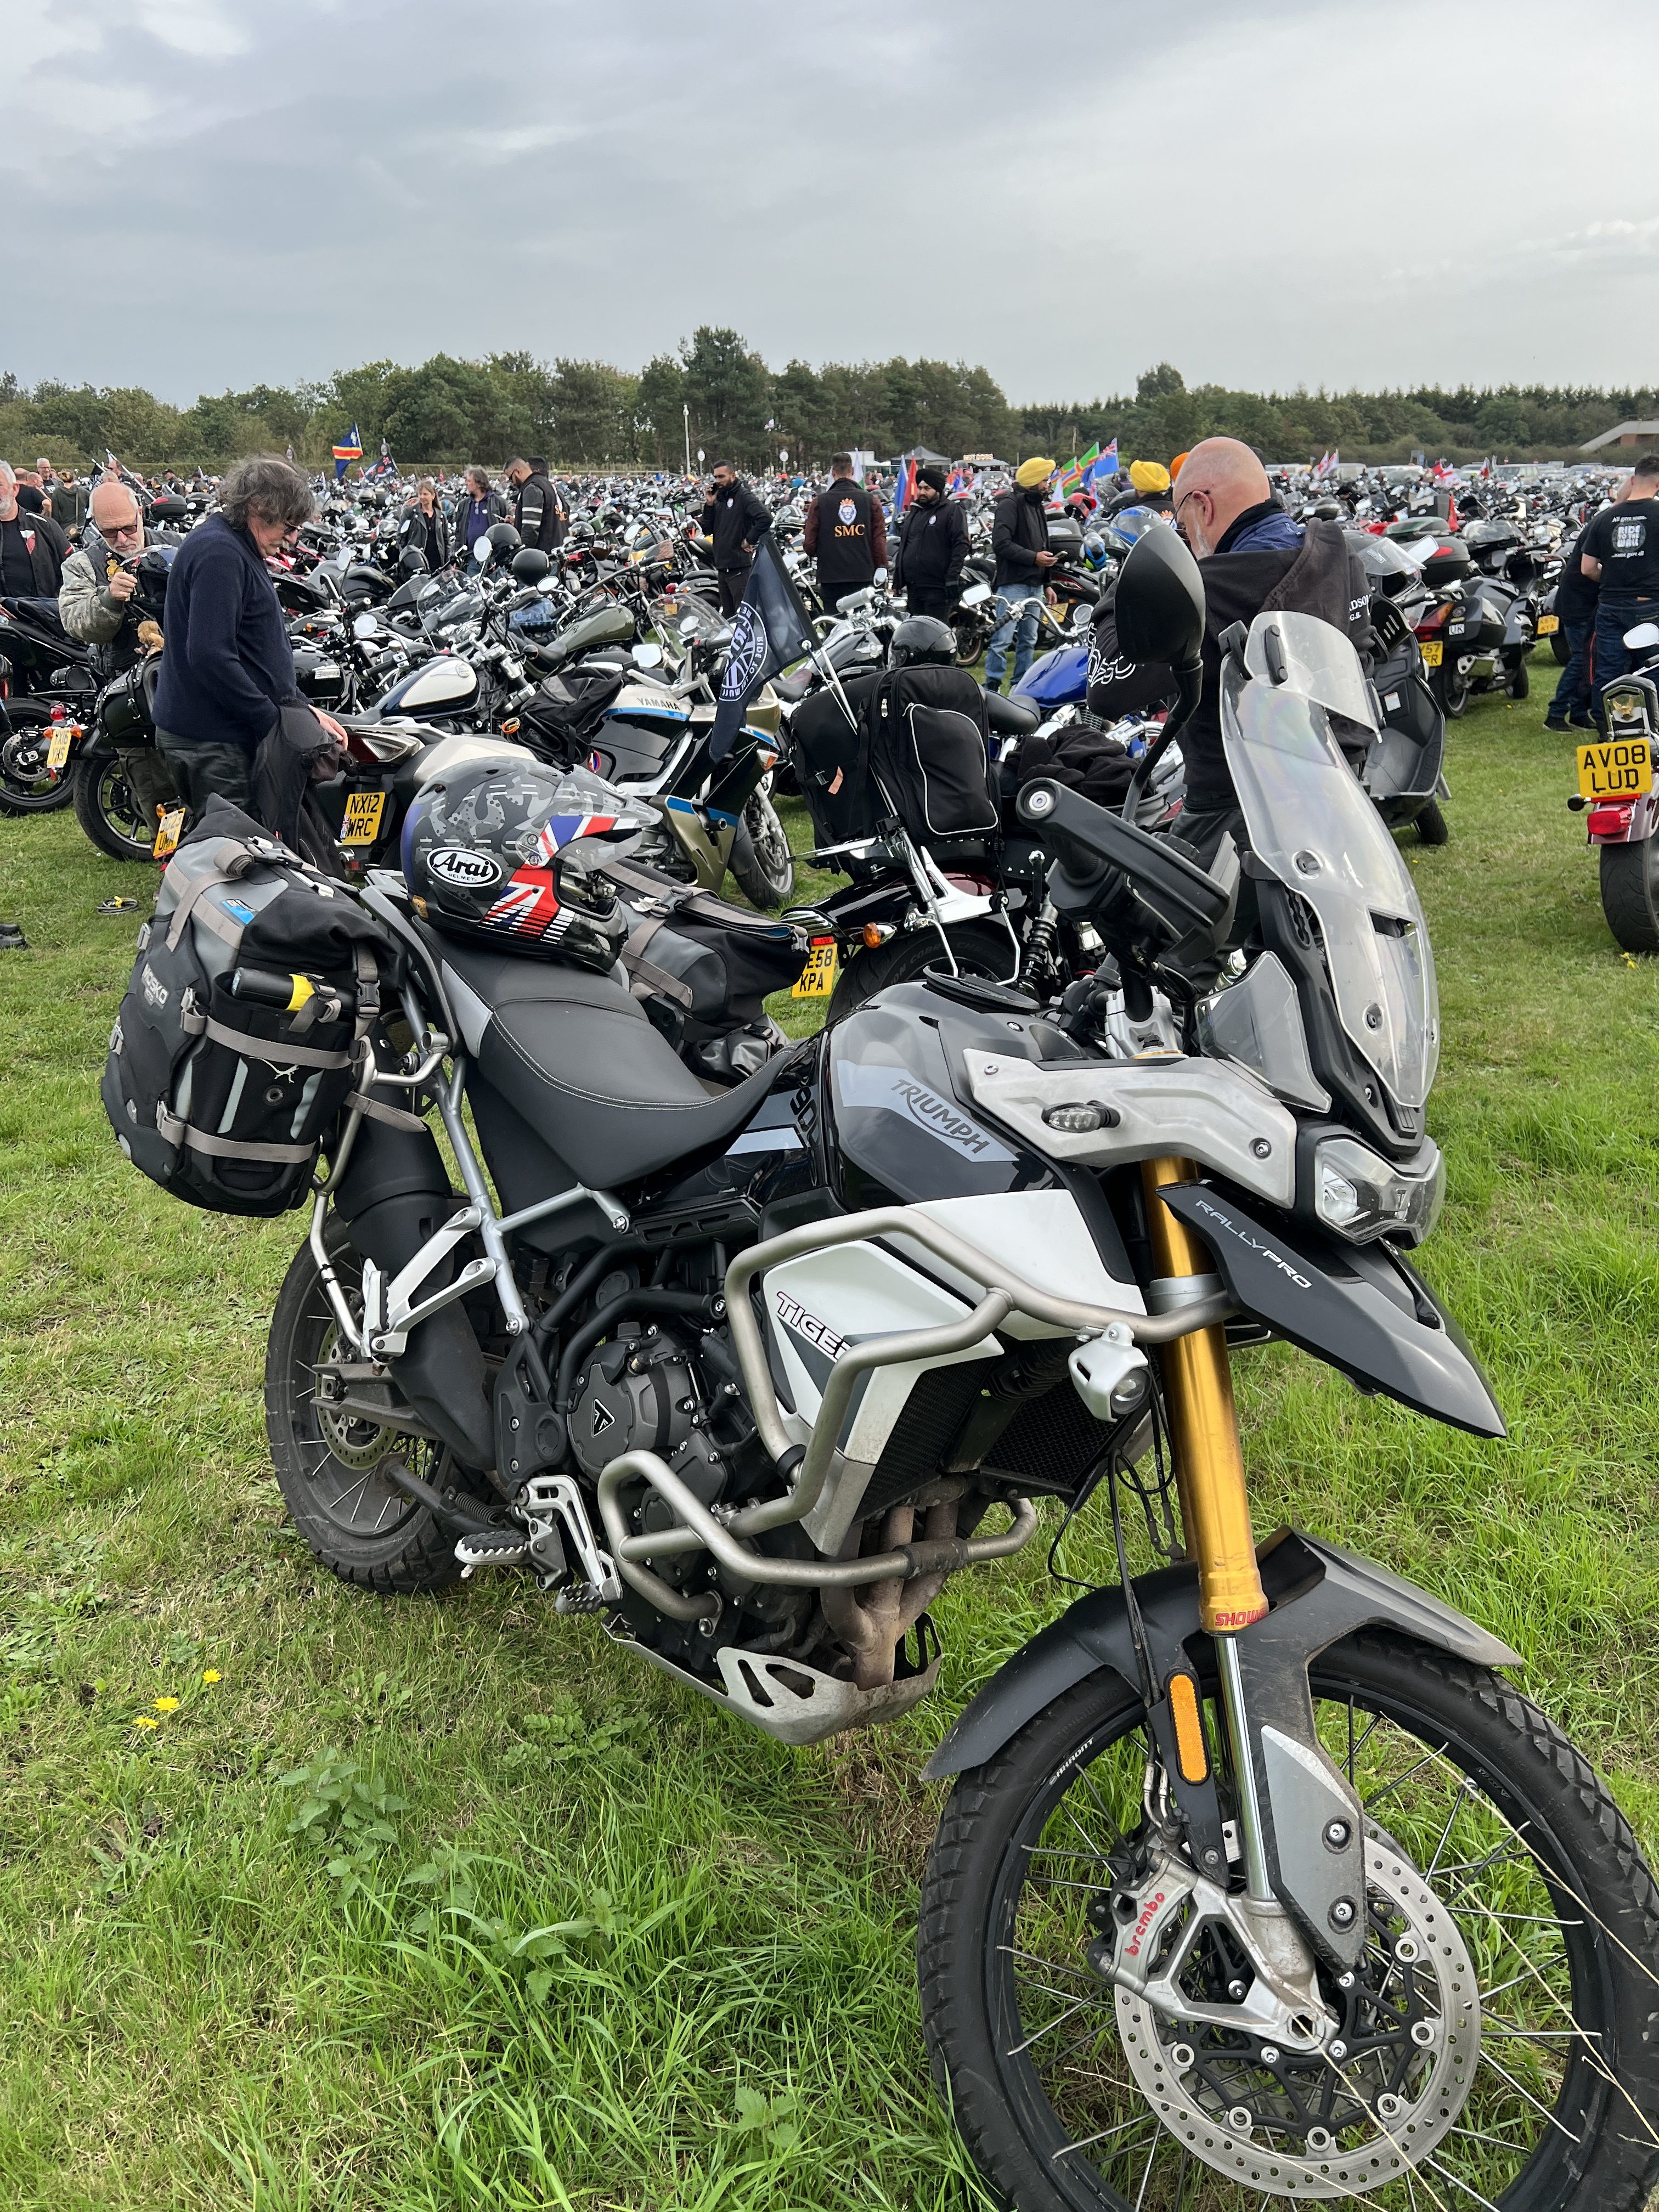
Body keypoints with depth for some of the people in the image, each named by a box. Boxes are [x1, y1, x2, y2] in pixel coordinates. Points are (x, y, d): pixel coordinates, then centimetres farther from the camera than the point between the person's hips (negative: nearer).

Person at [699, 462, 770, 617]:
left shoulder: (744, 496, -8)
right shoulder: (719, 499, 16)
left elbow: (765, 519, -23)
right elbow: (707, 531, 12)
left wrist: (749, 540, -16)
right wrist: (710, 504, 1)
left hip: (740, 568, -9)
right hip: (722, 567, 9)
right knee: (727, 616, 14)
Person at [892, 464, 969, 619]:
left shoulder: (952, 511, -2)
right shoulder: (914, 511, 21)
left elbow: (961, 545, -11)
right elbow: (903, 546, 26)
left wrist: (953, 577, -19)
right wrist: (898, 580, 21)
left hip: (938, 588, -8)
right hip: (913, 587, 8)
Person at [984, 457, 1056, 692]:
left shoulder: (1036, 505, 20)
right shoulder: (1011, 503, -8)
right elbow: (1001, 543, -18)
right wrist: (1033, 557, -18)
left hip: (1034, 584, 9)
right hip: (1014, 583, -9)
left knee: (1028, 640, 11)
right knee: (1002, 639, -11)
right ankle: (992, 687, -8)